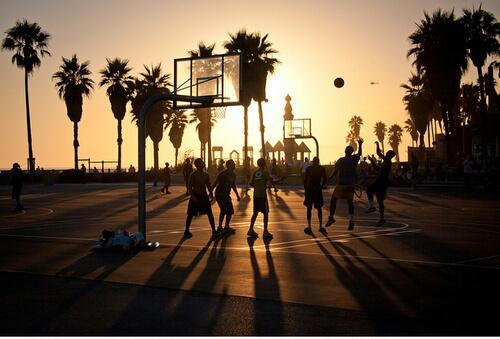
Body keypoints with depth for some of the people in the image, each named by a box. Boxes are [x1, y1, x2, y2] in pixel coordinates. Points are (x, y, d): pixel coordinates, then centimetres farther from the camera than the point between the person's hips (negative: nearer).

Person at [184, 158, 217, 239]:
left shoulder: (206, 175, 6)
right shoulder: (193, 175, -10)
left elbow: (208, 185, 14)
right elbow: (189, 187, -11)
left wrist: (211, 194, 0)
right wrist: (193, 196, -21)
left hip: (204, 196, 5)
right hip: (195, 196, -5)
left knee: (210, 213, 1)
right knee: (191, 214, 3)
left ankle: (214, 230, 8)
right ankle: (186, 231, 17)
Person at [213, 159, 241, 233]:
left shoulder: (233, 175, 7)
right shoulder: (222, 174, -15)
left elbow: (233, 185, 21)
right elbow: (215, 183, -14)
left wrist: (237, 195, 21)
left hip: (226, 195, 8)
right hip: (219, 194, -8)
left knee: (230, 211, 4)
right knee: (224, 210, -15)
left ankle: (227, 227, 15)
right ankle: (220, 227, -6)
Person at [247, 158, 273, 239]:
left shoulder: (255, 172, 7)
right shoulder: (265, 172, -8)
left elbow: (251, 184, 5)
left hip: (256, 195, 6)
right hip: (263, 195, -6)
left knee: (255, 213, 14)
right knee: (266, 213, 3)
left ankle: (251, 230, 14)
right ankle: (265, 231, 1)